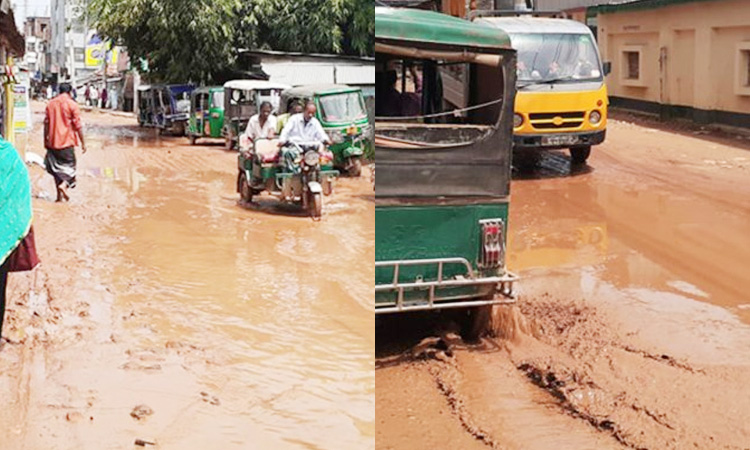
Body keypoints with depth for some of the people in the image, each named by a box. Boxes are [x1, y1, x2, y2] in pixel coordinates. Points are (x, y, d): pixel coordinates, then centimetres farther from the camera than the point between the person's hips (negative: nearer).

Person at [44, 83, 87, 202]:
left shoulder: (50, 104, 8)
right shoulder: (72, 104, -6)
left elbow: (46, 124, 10)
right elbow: (78, 126, -8)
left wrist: (46, 141, 18)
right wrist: (83, 143, -3)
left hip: (52, 142, 4)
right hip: (67, 141, -4)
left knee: (56, 167, 12)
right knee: (69, 165, 6)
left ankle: (59, 195, 10)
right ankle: (64, 184, -20)